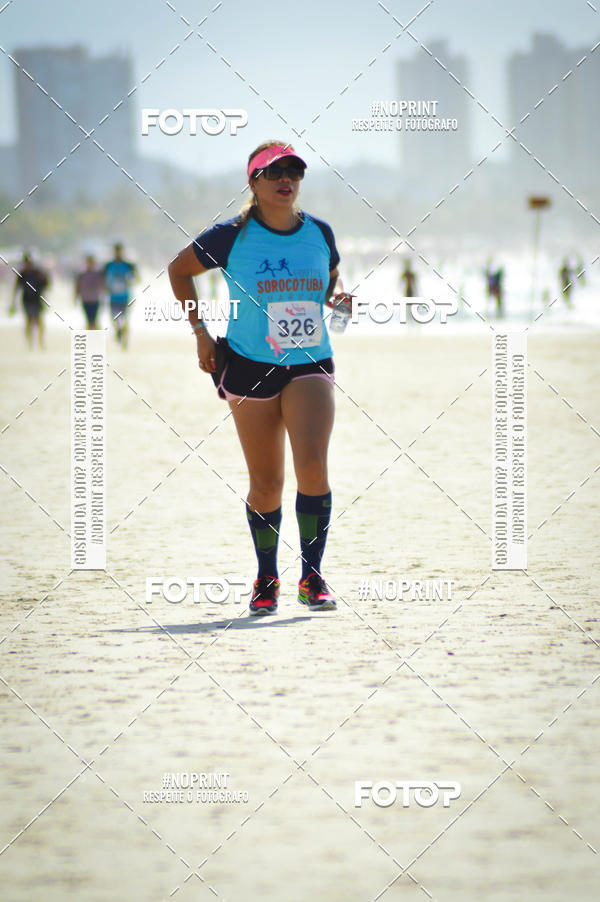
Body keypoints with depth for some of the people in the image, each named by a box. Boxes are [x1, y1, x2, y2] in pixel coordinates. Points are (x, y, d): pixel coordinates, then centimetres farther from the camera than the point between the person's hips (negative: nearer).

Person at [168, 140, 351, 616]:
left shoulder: (319, 232, 4)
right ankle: (267, 579, 24)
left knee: (312, 465, -18)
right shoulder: (232, 236, -5)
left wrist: (337, 294, 1)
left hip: (311, 365, 1)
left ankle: (313, 577, -8)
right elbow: (179, 269, 9)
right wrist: (200, 330, 4)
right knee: (266, 484, 3)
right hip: (250, 366, -1)